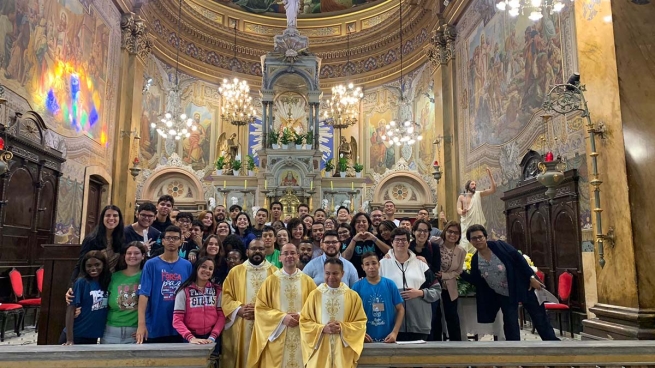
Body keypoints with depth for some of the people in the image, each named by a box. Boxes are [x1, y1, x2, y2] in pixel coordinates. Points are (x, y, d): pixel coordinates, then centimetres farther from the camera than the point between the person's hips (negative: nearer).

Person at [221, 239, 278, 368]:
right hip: (240, 327, 1)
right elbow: (225, 295, 3)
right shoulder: (235, 271, 8)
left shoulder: (274, 272, 5)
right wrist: (239, 309, -12)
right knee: (242, 356, 5)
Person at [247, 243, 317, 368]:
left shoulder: (307, 281, 4)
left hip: (302, 337, 1)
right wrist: (282, 317, -13)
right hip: (277, 336, -1)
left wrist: (302, 315, -12)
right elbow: (260, 307, -2)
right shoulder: (271, 280, 1)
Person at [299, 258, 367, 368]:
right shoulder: (314, 295, 2)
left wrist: (343, 328, -12)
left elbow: (361, 323, 3)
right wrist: (322, 329, -12)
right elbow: (304, 321, 3)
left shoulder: (353, 296, 2)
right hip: (320, 350, 0)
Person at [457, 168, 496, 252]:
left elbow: (493, 190, 1)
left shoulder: (478, 194, 9)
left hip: (477, 223, 1)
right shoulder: (461, 197, 8)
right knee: (465, 244, -8)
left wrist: (490, 176, -4)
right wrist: (462, 211, -24)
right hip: (466, 224, -1)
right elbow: (458, 209, 2)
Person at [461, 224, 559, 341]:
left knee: (539, 317, 8)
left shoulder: (499, 246, -15)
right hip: (503, 296, 3)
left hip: (521, 287, -3)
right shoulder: (475, 260, -5)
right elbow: (476, 281, -1)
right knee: (510, 324, 4)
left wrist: (531, 277, -17)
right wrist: (461, 273, -13)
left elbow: (519, 259, -13)